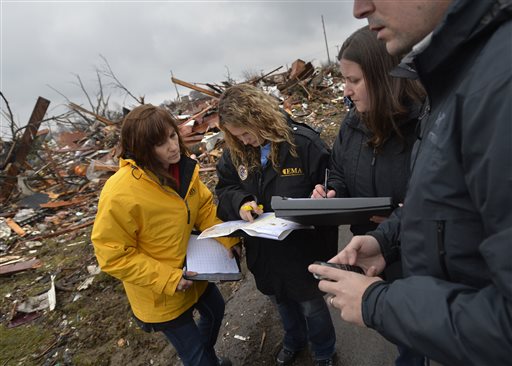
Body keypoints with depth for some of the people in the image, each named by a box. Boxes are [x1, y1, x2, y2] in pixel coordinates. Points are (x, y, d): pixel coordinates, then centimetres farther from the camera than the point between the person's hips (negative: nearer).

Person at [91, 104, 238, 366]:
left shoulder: (183, 168, -12)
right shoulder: (120, 193, -32)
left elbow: (205, 209, -3)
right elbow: (113, 255, -24)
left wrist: (228, 237, -19)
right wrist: (168, 279, -26)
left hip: (194, 271, 7)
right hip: (160, 295, -7)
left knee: (215, 310, 32)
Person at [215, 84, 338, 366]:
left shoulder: (303, 142, -22)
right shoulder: (235, 153, -6)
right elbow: (224, 188, 2)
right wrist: (240, 202, -19)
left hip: (302, 250, -4)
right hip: (264, 252, 5)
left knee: (311, 304, 20)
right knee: (282, 301, 29)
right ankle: (294, 341, 62)